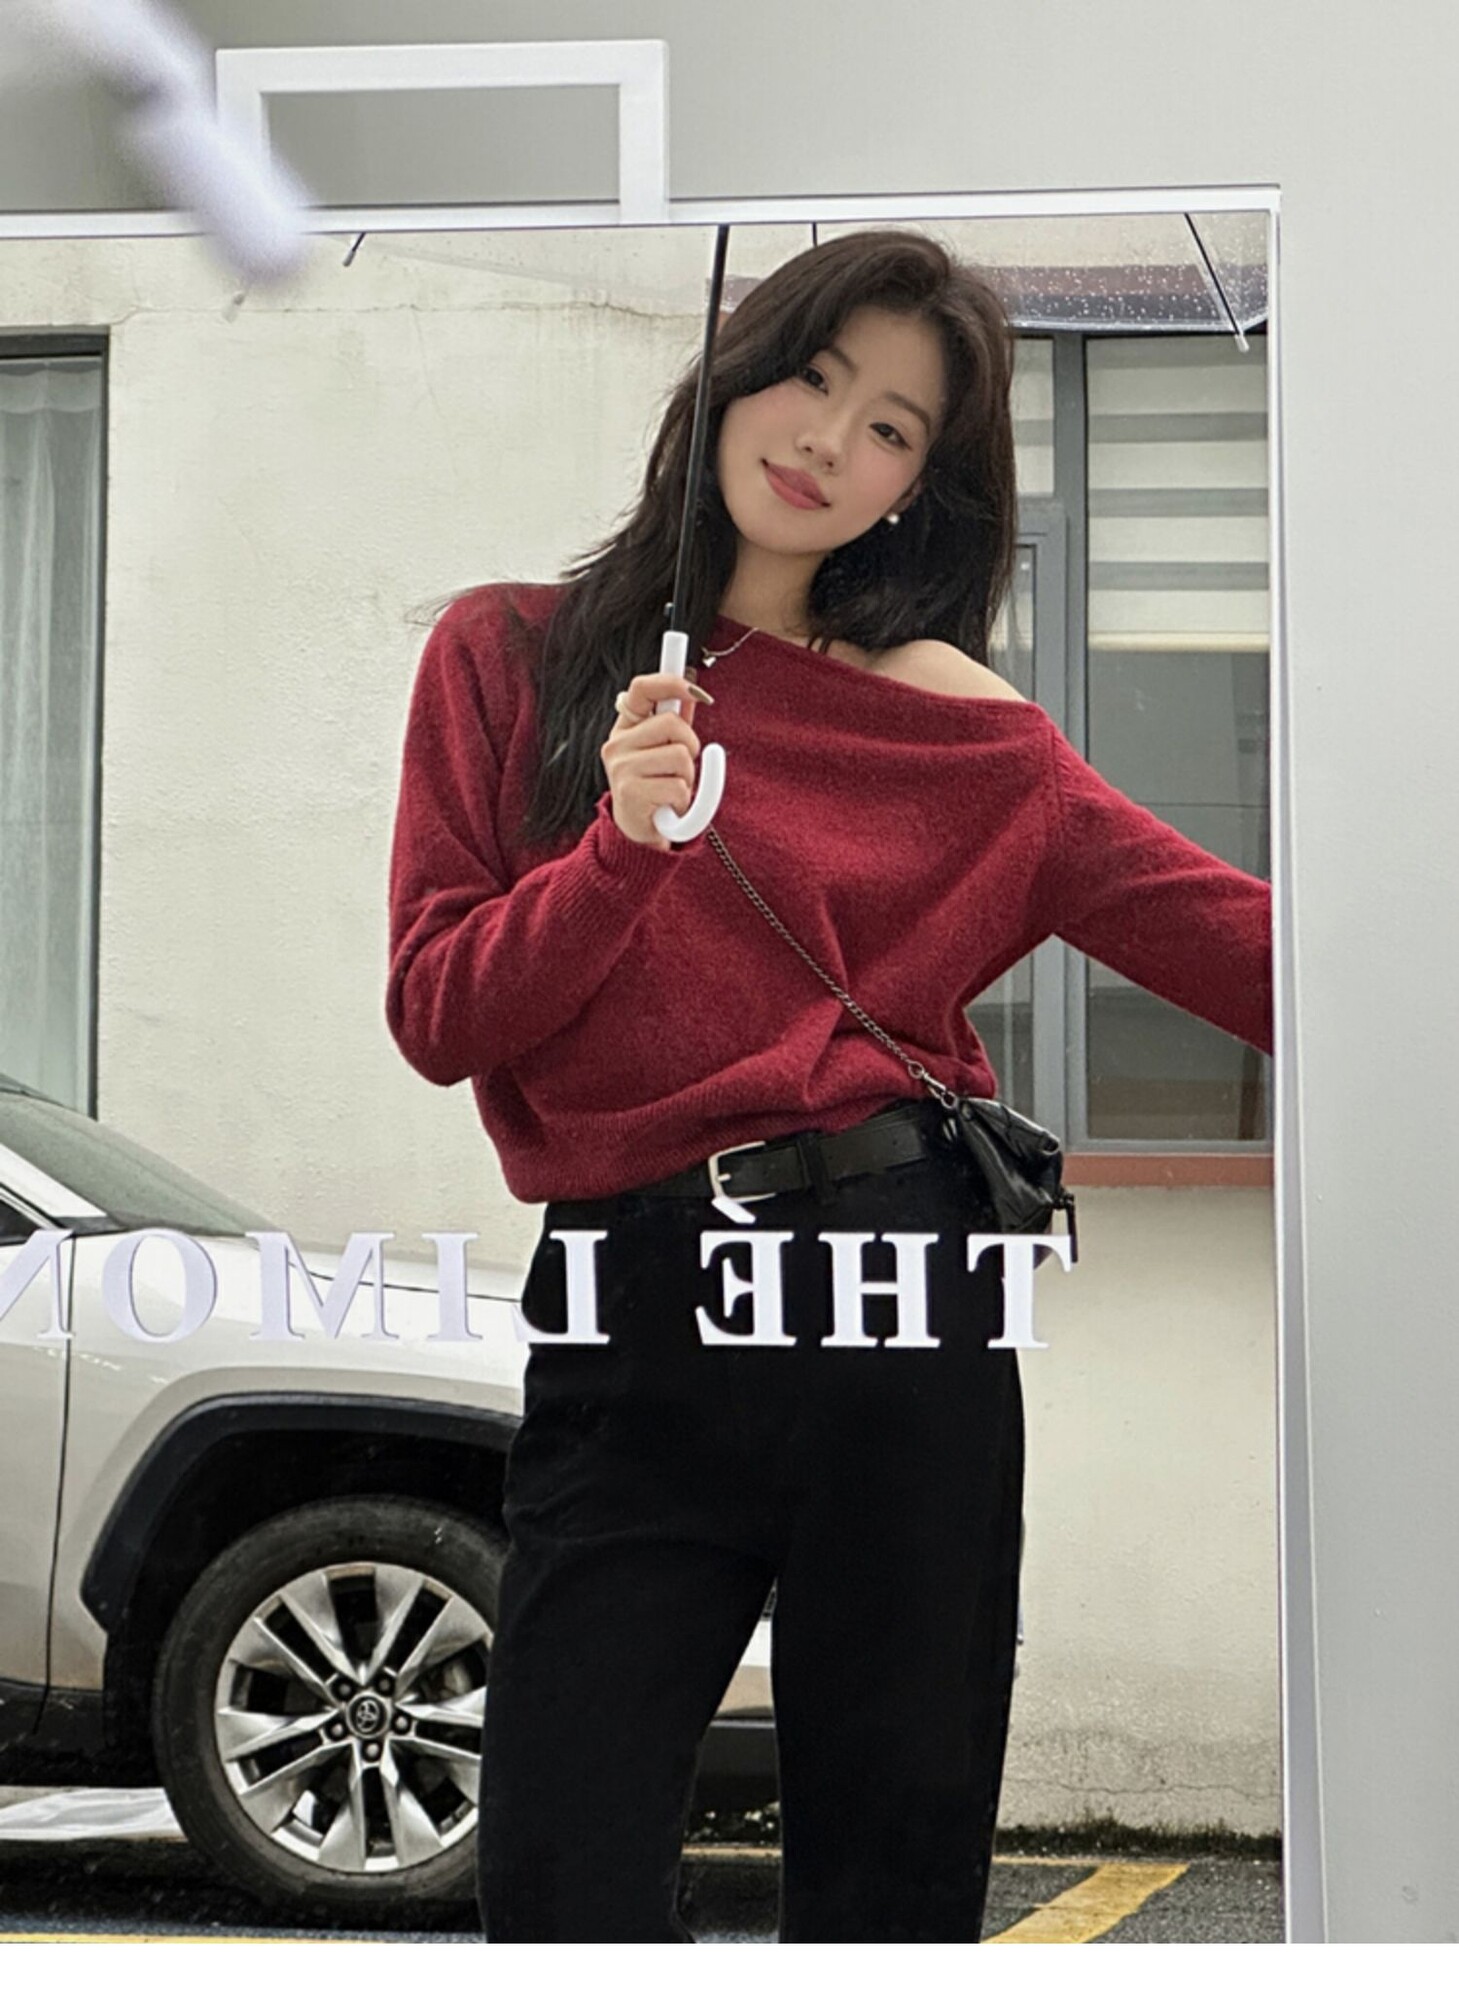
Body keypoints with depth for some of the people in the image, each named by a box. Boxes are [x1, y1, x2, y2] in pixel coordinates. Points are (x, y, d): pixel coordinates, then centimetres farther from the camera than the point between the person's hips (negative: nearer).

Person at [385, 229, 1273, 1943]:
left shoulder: (951, 724, 7)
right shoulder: (508, 659, 9)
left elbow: (1223, 932, -2)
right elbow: (437, 1015, 2)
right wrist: (624, 848, -13)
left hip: (897, 1292, 0)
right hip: (632, 1328, 0)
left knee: (899, 1883, 7)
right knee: (564, 1886, -4)